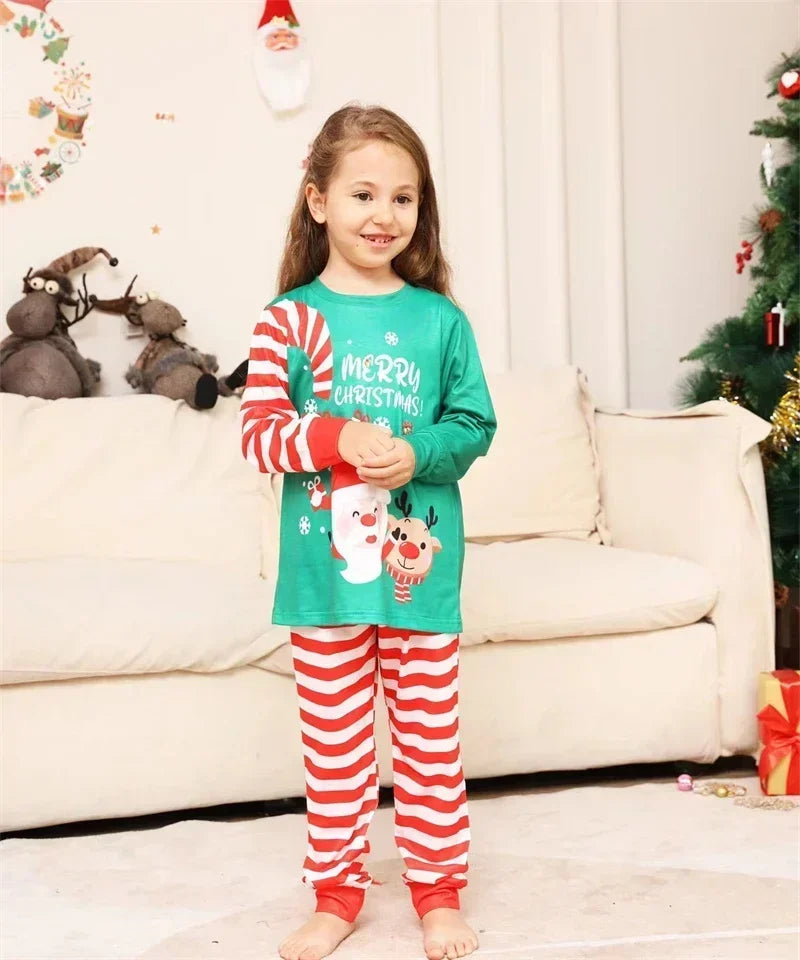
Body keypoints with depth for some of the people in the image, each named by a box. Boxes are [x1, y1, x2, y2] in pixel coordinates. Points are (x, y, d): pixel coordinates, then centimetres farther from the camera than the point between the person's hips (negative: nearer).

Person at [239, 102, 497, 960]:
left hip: (421, 565, 1)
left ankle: (438, 889, 27)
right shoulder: (289, 319, -2)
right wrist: (337, 442, -21)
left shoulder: (440, 319, 1)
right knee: (333, 743, 12)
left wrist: (418, 453, -17)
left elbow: (475, 423, 2)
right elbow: (257, 431, -5)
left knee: (430, 735, 11)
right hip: (324, 566, 0)